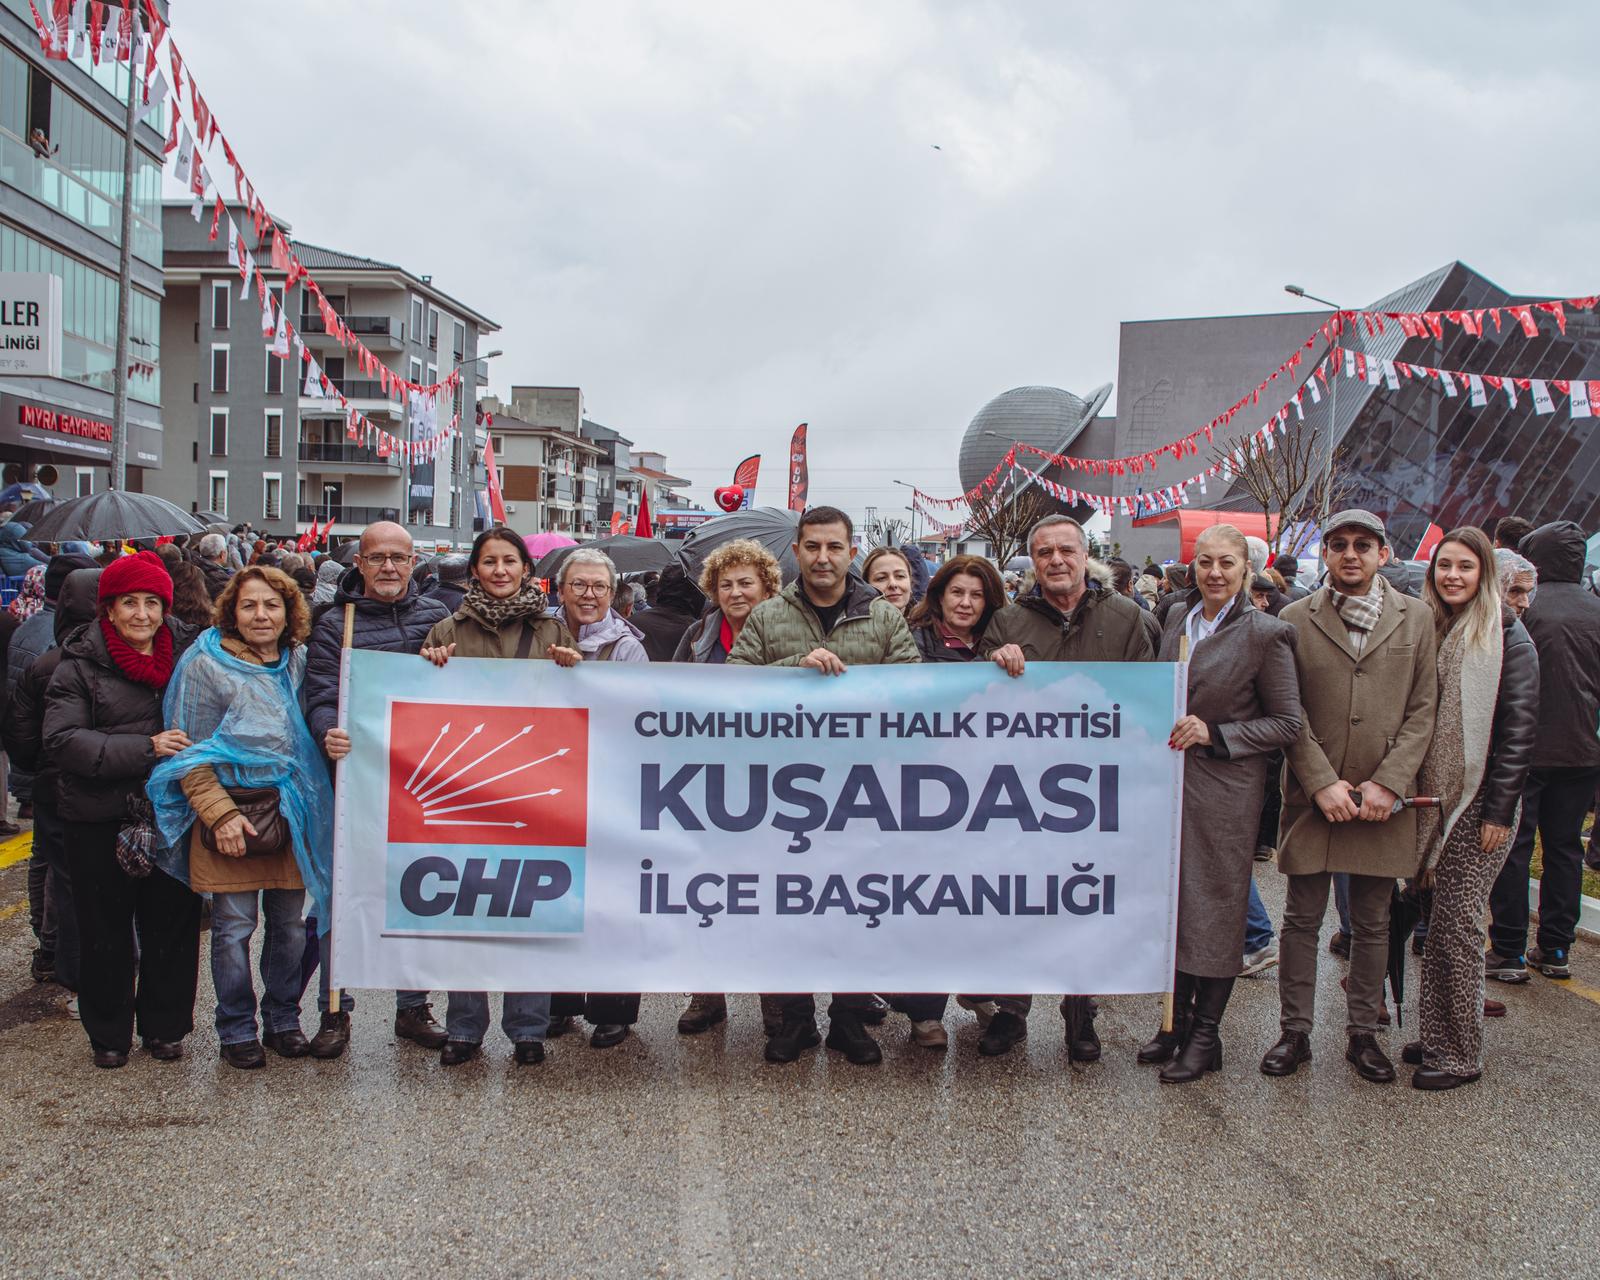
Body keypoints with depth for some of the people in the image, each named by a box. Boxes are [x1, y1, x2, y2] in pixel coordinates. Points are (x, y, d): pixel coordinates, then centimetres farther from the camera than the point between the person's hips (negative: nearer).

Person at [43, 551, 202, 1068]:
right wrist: (145, 748, -23)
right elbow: (62, 740, -14)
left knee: (172, 923, 9)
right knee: (105, 929, 10)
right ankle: (108, 1032, 27)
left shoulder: (187, 652, 5)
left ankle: (164, 1025, 26)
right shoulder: (80, 664, -4)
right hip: (100, 818, -2)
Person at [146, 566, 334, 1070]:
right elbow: (189, 753, -5)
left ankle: (282, 1020, 25)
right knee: (234, 928, 2)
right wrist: (221, 814, -12)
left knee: (289, 924, 10)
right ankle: (237, 1030, 17)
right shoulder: (206, 665, -4)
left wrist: (308, 803, 5)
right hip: (229, 811, -4)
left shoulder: (299, 662, 9)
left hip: (291, 814, 4)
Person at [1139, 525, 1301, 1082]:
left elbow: (1287, 723, -8)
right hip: (1171, 779, 6)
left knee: (1216, 906, 2)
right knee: (1174, 903, 12)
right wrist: (1161, 734, 5)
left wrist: (1214, 735, -16)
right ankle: (1177, 1020, 26)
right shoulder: (1178, 619, 9)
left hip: (1224, 790, -6)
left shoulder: (1264, 633, -9)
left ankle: (1206, 1035, 15)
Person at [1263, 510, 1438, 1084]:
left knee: (1372, 924, 11)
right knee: (1302, 919, 6)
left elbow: (1423, 710, 2)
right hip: (1312, 795, -1)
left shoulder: (1416, 618, 5)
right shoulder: (1296, 619, 1)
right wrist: (1322, 783, -11)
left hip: (1384, 798, 1)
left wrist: (1387, 783, -8)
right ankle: (1295, 1031, 18)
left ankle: (1363, 1033, 24)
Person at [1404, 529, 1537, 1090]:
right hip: (1435, 799, 5)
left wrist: (1499, 811, -13)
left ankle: (1460, 1055, 8)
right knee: (1439, 924, 10)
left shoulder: (1506, 636, -7)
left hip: (1479, 804, -5)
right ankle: (1437, 1037, 19)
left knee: (1457, 926, -3)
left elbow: (1519, 728, -10)